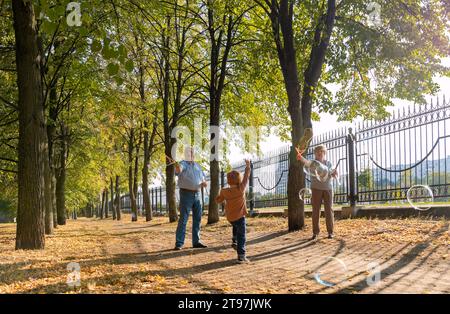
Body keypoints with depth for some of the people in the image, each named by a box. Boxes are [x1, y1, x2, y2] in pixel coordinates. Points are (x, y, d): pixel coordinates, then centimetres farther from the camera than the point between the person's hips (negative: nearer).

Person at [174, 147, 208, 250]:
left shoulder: (197, 165, 13)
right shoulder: (183, 164, -9)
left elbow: (202, 178, 17)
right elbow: (179, 170, -34)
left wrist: (204, 183, -8)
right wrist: (177, 167, -59)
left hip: (197, 194, 6)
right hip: (186, 194, -6)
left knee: (197, 218, 7)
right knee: (183, 219, -9)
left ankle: (196, 242, 15)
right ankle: (179, 243, -8)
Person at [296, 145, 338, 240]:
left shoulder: (328, 163, 12)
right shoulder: (313, 163, 1)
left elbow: (334, 176, 12)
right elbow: (306, 161, -22)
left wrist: (335, 173, -14)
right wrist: (300, 156, -46)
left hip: (328, 188, 2)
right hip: (316, 189, -2)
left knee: (329, 210, 1)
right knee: (316, 211, -2)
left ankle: (330, 232, 8)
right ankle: (315, 232, 3)